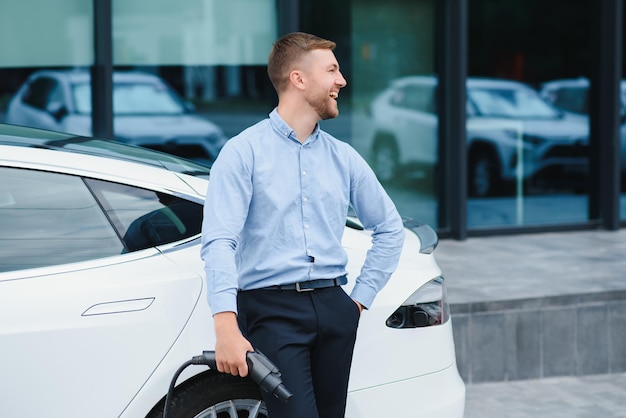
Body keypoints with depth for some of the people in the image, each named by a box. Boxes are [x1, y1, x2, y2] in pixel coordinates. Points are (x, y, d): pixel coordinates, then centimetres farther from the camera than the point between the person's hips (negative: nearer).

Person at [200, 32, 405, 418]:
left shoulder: (344, 158, 13)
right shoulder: (244, 152, -3)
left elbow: (390, 228, 23)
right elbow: (219, 241, -14)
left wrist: (360, 299, 11)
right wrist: (227, 329, -25)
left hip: (333, 309, 5)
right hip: (272, 310, -5)